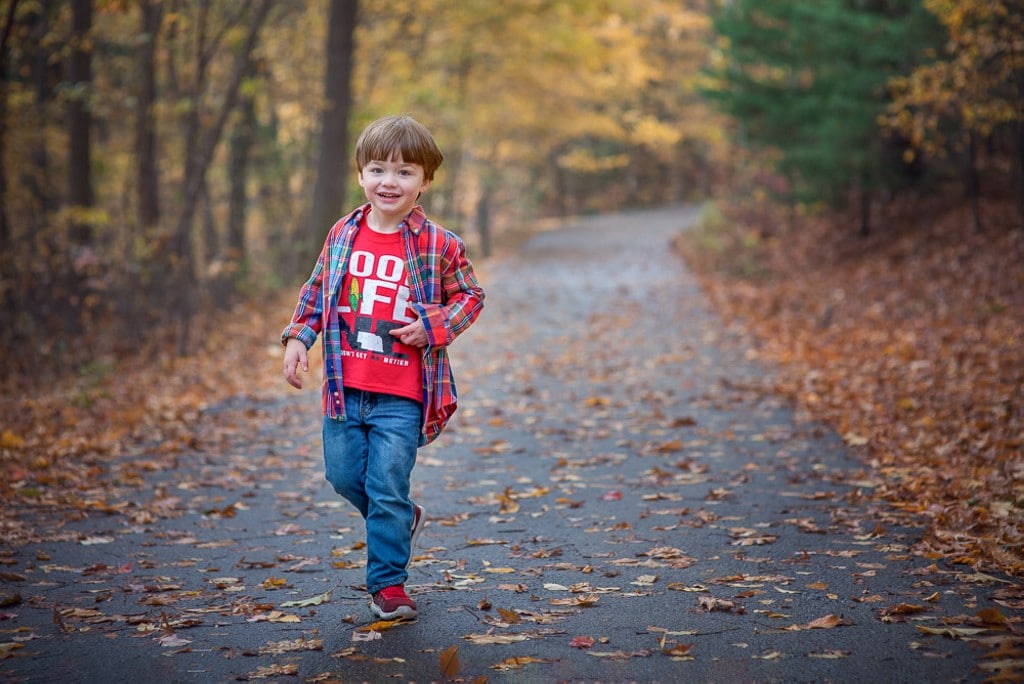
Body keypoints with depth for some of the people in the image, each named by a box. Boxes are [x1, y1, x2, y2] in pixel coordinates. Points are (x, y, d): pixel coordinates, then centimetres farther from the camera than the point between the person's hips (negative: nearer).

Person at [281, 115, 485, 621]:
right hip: (344, 388, 4)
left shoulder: (439, 246, -7)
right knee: (343, 475, 10)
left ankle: (388, 583, 12)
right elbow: (315, 290, 16)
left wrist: (433, 327, -12)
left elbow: (470, 297, 4)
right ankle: (403, 519, 38)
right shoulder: (343, 235, 4)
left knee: (386, 489, -3)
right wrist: (297, 338, 7)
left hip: (401, 396, -4)